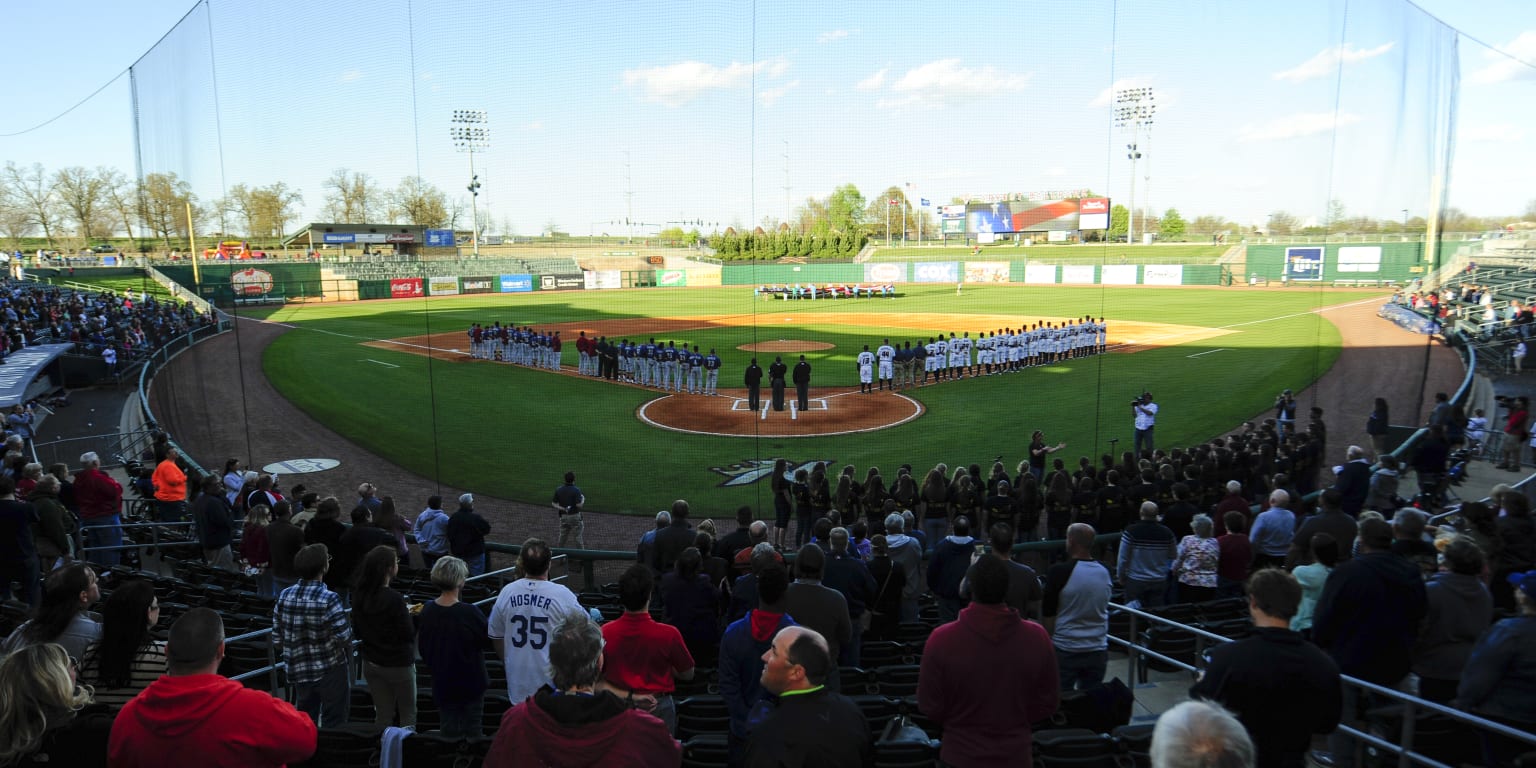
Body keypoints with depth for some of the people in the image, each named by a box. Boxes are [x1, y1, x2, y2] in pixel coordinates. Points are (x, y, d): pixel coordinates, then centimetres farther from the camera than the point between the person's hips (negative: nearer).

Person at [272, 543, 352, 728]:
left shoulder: (284, 597, -5)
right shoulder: (328, 599, -20)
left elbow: (277, 640, 1)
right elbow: (343, 638, -20)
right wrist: (348, 627, 2)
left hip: (299, 671, 5)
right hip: (330, 671, -5)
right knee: (333, 726, 8)